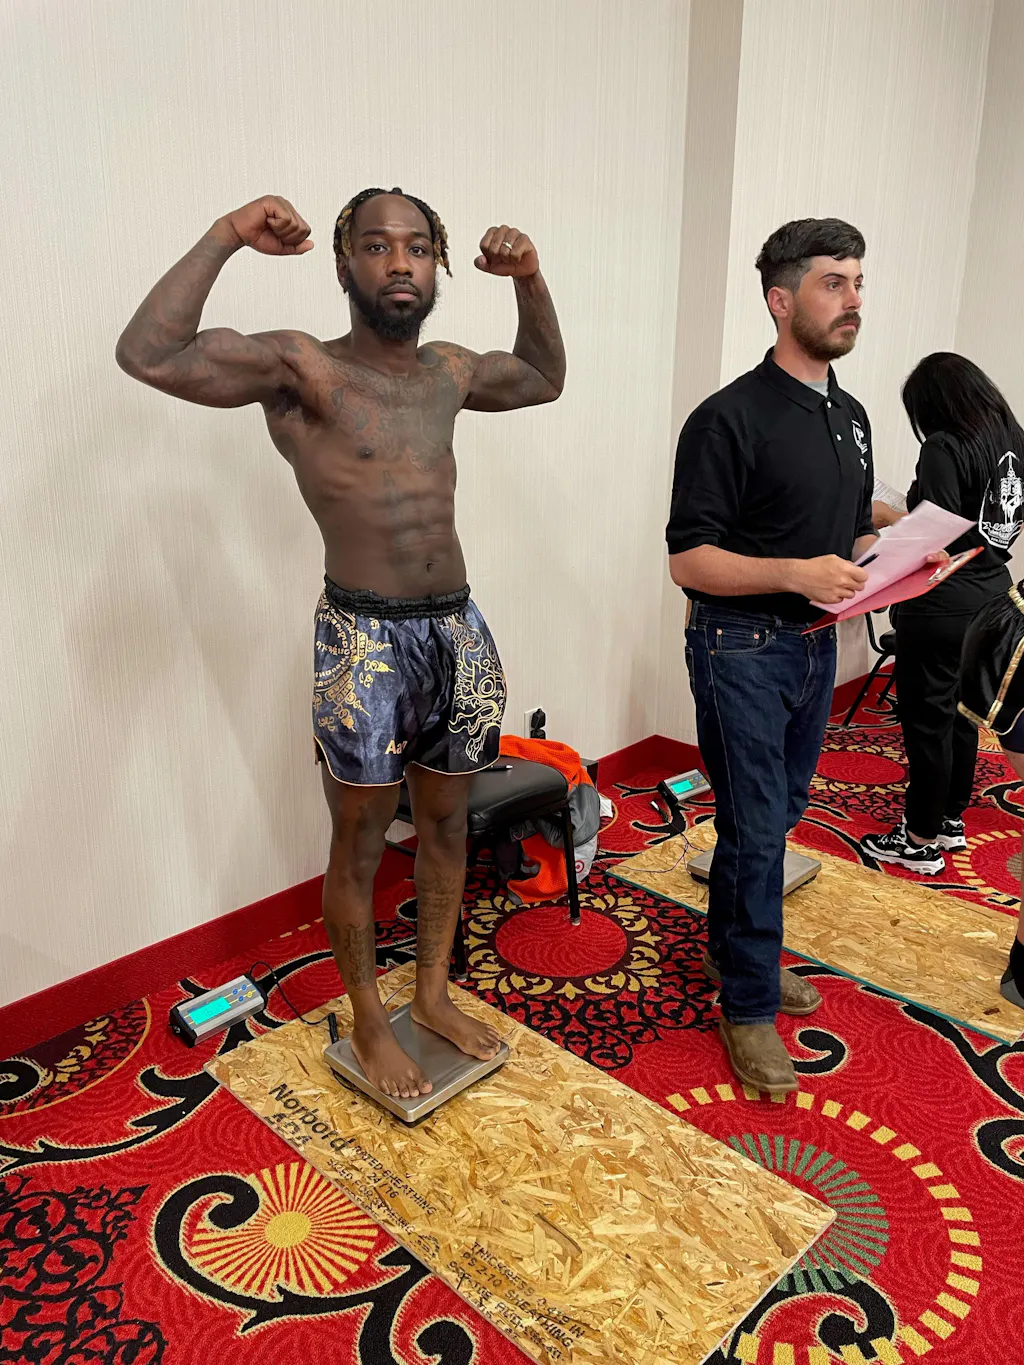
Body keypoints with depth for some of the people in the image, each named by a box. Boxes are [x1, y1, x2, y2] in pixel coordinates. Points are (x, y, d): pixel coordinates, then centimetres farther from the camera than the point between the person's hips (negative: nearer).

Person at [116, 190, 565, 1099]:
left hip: (459, 631, 6)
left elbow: (544, 377, 29)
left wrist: (530, 279, 15)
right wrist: (228, 237, -18)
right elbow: (149, 355, -23)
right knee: (361, 846, 9)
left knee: (447, 825, 18)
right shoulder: (302, 368, -9)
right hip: (365, 643, -6)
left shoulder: (451, 372, 10)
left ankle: (434, 992, 39)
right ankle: (369, 1024, 31)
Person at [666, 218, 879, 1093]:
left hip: (816, 645, 8)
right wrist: (795, 574, -28)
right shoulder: (730, 419, -14)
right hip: (742, 649, -8)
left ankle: (733, 950, 35)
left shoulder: (851, 416, 12)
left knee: (777, 815, 17)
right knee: (756, 827, -1)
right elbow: (689, 561, -17)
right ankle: (751, 1005, 16)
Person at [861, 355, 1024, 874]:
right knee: (958, 710, 19)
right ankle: (951, 819, 32)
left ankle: (922, 841, 12)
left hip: (941, 607, -9)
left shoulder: (944, 448, -17)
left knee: (926, 719, 1)